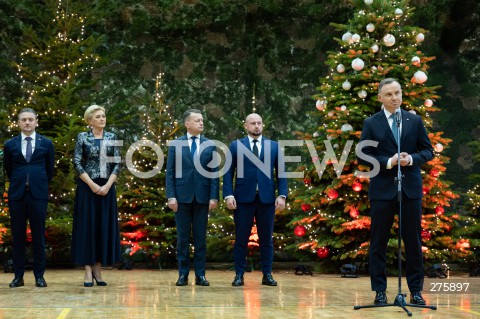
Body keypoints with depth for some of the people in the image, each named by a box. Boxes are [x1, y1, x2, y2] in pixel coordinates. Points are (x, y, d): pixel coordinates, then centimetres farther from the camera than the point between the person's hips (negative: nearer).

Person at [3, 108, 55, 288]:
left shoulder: (46, 143, 6)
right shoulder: (10, 145, 7)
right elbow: (8, 169, 16)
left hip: (38, 194, -1)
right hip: (17, 194, 1)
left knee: (38, 236, 2)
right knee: (18, 236, 3)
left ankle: (39, 276, 8)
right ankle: (18, 276, 9)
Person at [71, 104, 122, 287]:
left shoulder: (112, 138, 8)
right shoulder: (82, 137, 0)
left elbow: (117, 164, 4)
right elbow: (77, 163, -5)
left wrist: (107, 185, -8)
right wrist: (92, 185, -13)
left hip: (107, 188, 3)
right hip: (88, 187, -3)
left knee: (104, 227, 3)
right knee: (87, 226, -2)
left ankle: (98, 269, 11)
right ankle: (88, 271, 2)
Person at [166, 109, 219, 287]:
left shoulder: (210, 145, 6)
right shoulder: (175, 145, 4)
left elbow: (214, 173, 4)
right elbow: (170, 172, 2)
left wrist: (214, 197, -4)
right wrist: (171, 196, -6)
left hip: (202, 197, 1)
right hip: (182, 197, -1)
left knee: (200, 238, 4)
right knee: (183, 237, 4)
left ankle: (200, 275, 9)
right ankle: (183, 274, 10)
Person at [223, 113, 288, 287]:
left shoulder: (274, 146, 10)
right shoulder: (235, 146, 6)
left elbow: (280, 172, 7)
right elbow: (228, 172, 2)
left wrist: (282, 195, -3)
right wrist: (228, 195, -9)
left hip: (267, 198, 1)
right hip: (244, 197, -1)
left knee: (266, 238, 6)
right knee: (241, 238, 3)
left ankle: (267, 274, 12)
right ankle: (239, 274, 9)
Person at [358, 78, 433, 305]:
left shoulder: (415, 121, 7)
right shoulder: (371, 123, 2)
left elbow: (428, 150, 7)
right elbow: (362, 157, -2)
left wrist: (412, 158, -13)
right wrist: (389, 162, -16)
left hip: (411, 188, 2)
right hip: (382, 189, -1)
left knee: (413, 241, 5)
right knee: (379, 242, 3)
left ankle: (416, 290, 13)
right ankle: (380, 291, 11)